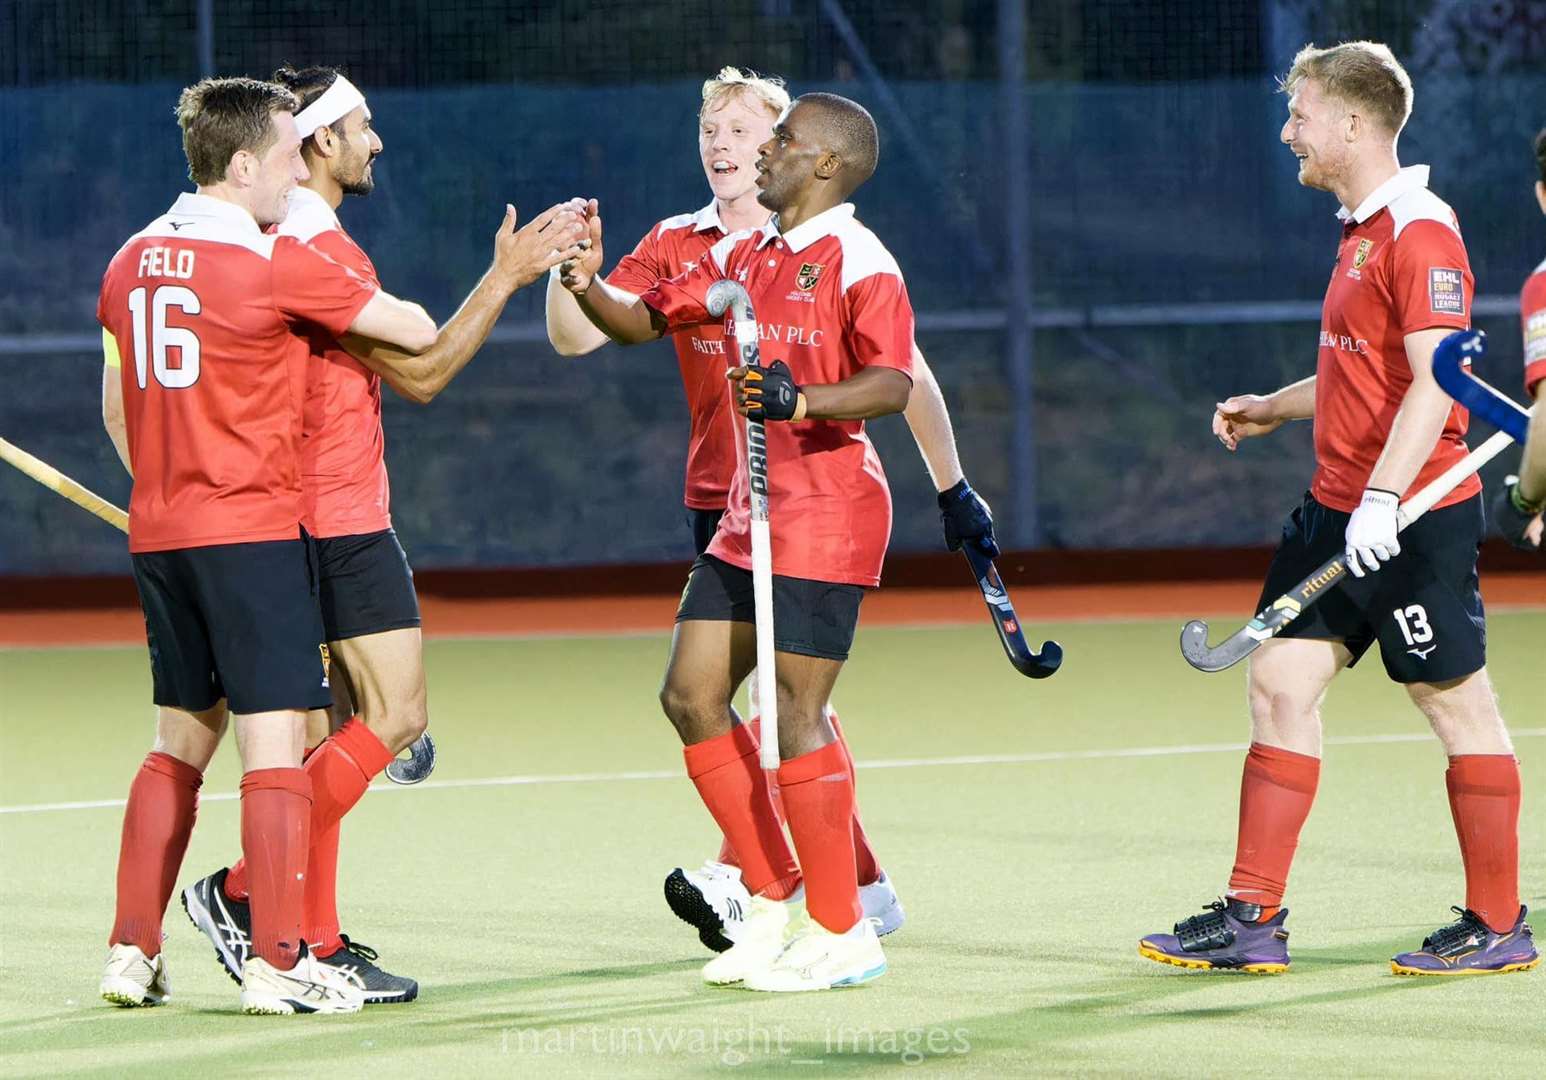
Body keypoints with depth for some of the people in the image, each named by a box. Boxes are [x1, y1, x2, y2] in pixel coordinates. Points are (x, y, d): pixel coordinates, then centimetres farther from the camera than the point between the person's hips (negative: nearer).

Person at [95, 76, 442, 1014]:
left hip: (160, 534, 7)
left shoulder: (133, 261, 9)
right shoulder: (276, 264, -12)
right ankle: (277, 963, -9)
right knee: (276, 743, -6)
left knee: (181, 742, 16)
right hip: (256, 530, -7)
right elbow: (417, 333, -6)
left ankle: (133, 952, 15)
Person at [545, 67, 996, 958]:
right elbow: (577, 336, -2)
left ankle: (740, 878, -27)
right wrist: (565, 272, -23)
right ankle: (864, 886, 18)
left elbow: (903, 372, 5)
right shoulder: (674, 248, 8)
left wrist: (953, 488, 8)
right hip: (721, 503, 5)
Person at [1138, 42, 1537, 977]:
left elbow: (1434, 380, -23)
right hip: (1337, 509, 10)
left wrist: (1383, 496, -29)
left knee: (1458, 704, 1)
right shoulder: (1361, 231, 15)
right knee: (1282, 681, 4)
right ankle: (1254, 917, 6)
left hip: (1417, 514, -10)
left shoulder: (1421, 234, -15)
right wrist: (1274, 408, 21)